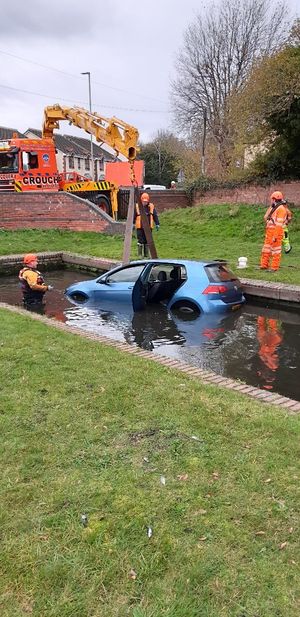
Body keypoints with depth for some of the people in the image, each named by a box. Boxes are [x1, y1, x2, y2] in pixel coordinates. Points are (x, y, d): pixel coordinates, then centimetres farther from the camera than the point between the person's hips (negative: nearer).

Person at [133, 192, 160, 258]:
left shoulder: (151, 206, 6)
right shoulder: (137, 206, 0)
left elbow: (155, 216, 10)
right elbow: (134, 216, 4)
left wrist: (157, 224, 7)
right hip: (140, 227, -2)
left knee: (147, 241, 8)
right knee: (140, 241, -3)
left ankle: (146, 255, 16)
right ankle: (139, 255, 5)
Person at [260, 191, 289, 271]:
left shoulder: (281, 208, -13)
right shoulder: (274, 208, 17)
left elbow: (279, 224, -20)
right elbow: (266, 218, 20)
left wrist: (275, 236, -24)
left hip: (276, 232, -9)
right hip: (269, 231, 9)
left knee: (275, 250, -2)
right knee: (266, 249, 12)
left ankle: (274, 267, 2)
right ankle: (264, 265, 20)